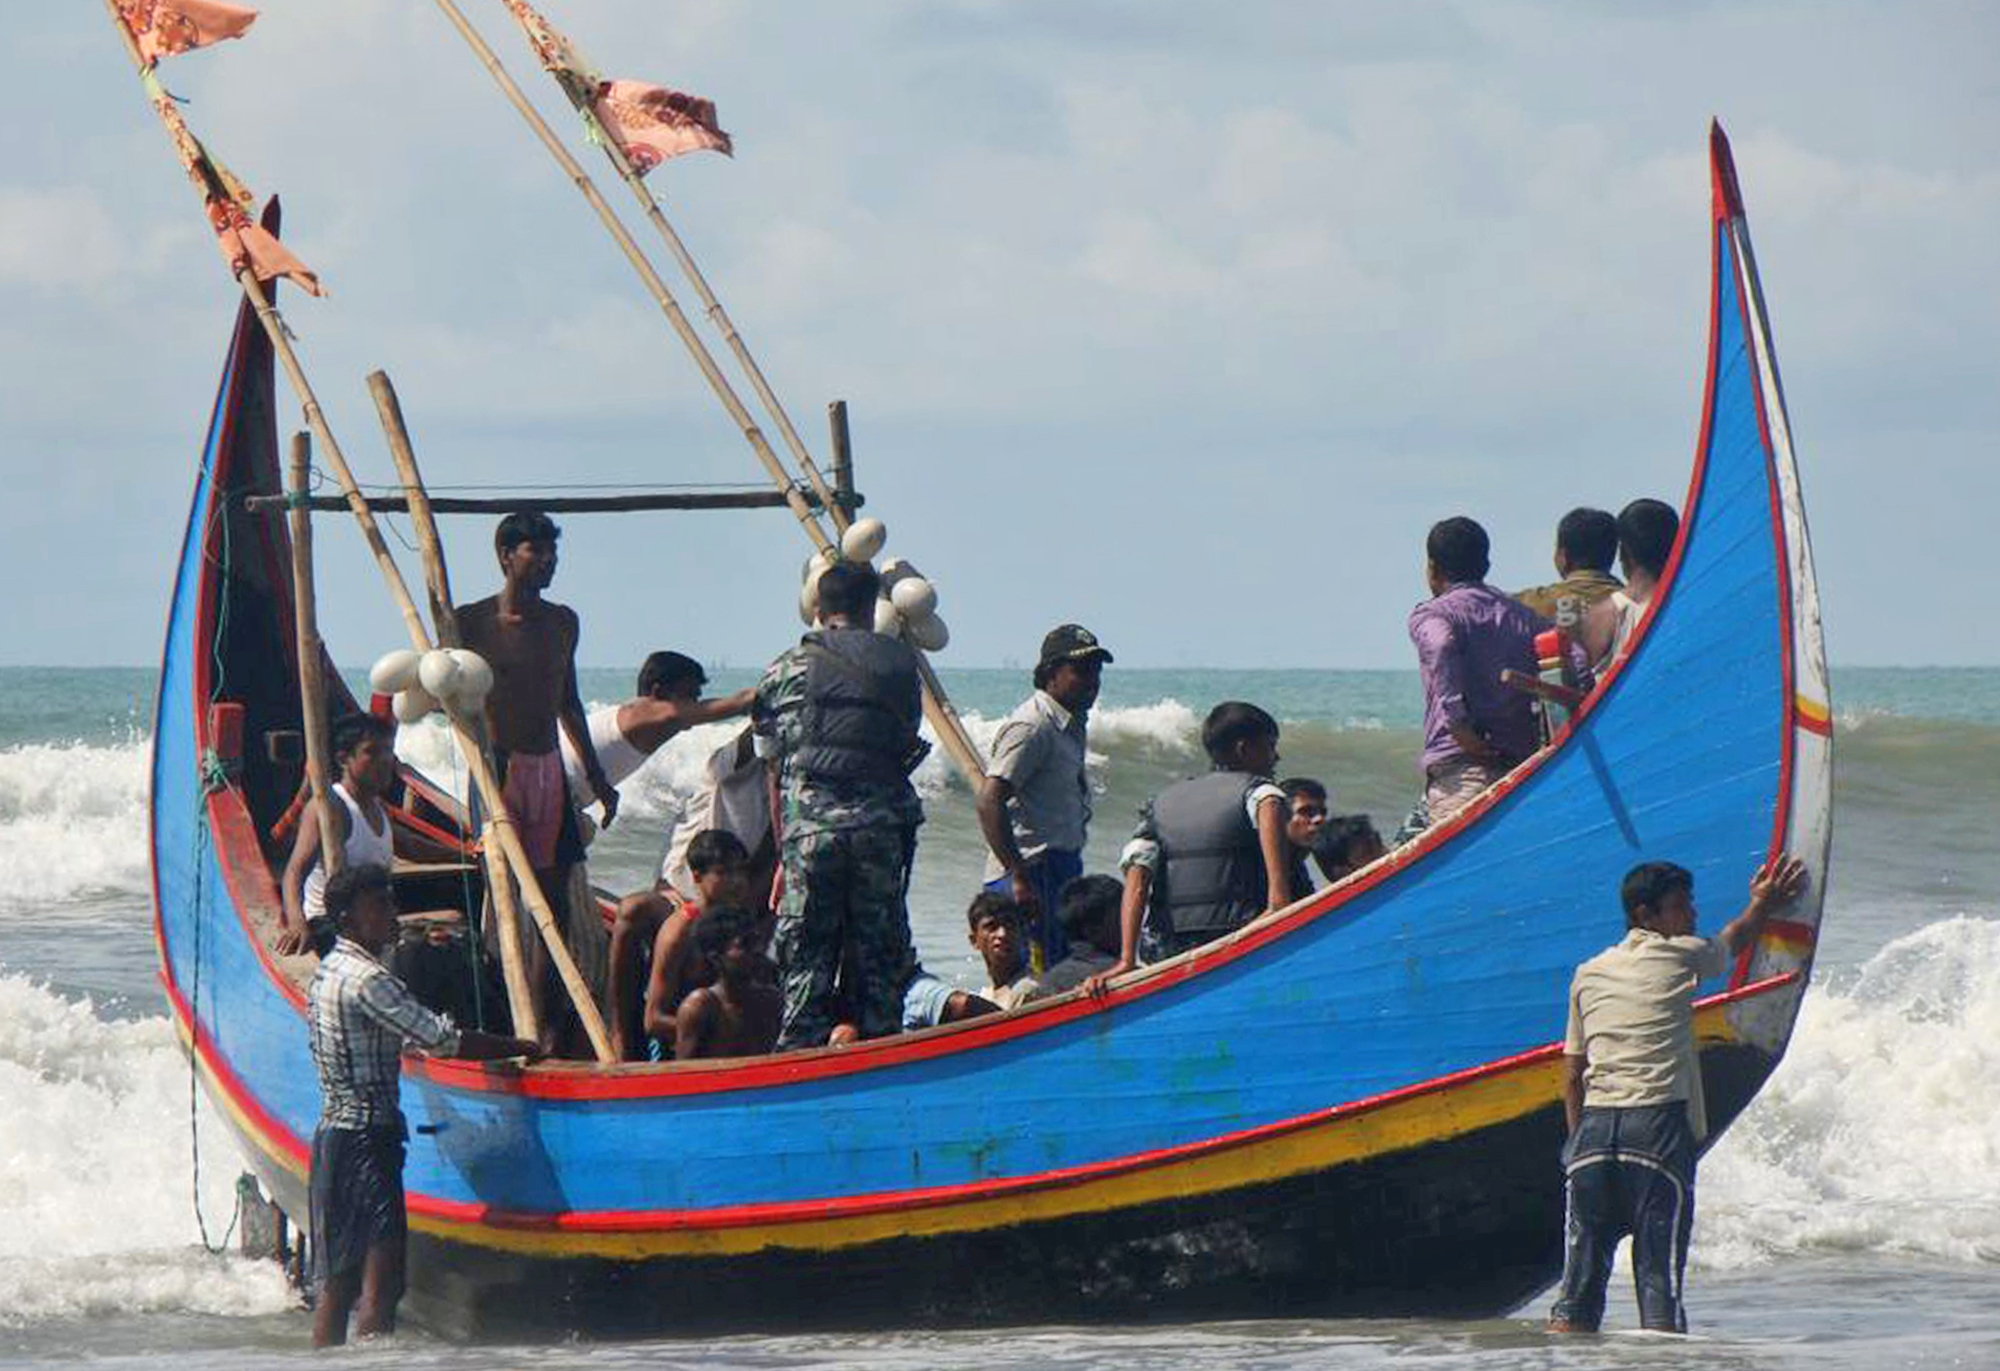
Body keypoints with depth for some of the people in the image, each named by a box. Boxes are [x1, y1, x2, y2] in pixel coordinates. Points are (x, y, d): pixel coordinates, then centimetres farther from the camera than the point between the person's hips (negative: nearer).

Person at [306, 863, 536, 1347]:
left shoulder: (328, 971, 15)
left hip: (331, 1136, 10)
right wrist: (520, 1048, -9)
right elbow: (438, 1038, -17)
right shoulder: (365, 979, -15)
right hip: (365, 1139, -10)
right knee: (380, 1279, -14)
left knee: (337, 1281, 11)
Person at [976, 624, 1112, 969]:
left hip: (1061, 871, 10)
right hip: (1032, 873, -10)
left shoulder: (1070, 727, 18)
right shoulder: (1031, 727, -13)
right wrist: (1019, 877, -26)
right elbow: (990, 802, -22)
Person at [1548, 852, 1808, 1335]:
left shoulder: (1588, 974, 17)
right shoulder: (1682, 957, 6)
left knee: (1580, 1278, 4)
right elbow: (1734, 941, 29)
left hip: (1593, 1127, 4)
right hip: (1658, 1125, -4)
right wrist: (1763, 904, 47)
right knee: (1659, 1277, -5)